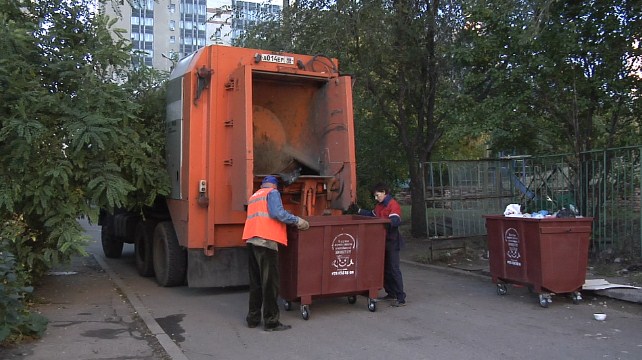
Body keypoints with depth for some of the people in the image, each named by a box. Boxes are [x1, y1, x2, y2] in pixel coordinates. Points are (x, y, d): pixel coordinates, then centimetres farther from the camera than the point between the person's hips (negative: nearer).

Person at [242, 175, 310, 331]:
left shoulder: (253, 196, 26)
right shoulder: (272, 193, 3)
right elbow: (277, 212, -13)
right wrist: (297, 221, -8)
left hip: (251, 240, 8)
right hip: (266, 241, -8)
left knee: (255, 282, 14)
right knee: (270, 282, -3)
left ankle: (253, 318, 19)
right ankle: (271, 321, 0)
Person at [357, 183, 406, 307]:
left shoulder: (393, 205, -14)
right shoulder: (379, 205, 14)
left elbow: (396, 221, -27)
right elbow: (372, 215, 29)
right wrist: (359, 211, 22)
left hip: (392, 242, -9)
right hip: (382, 241, 9)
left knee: (394, 269, -10)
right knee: (384, 268, 13)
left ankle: (401, 298, -7)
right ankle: (391, 293, 25)